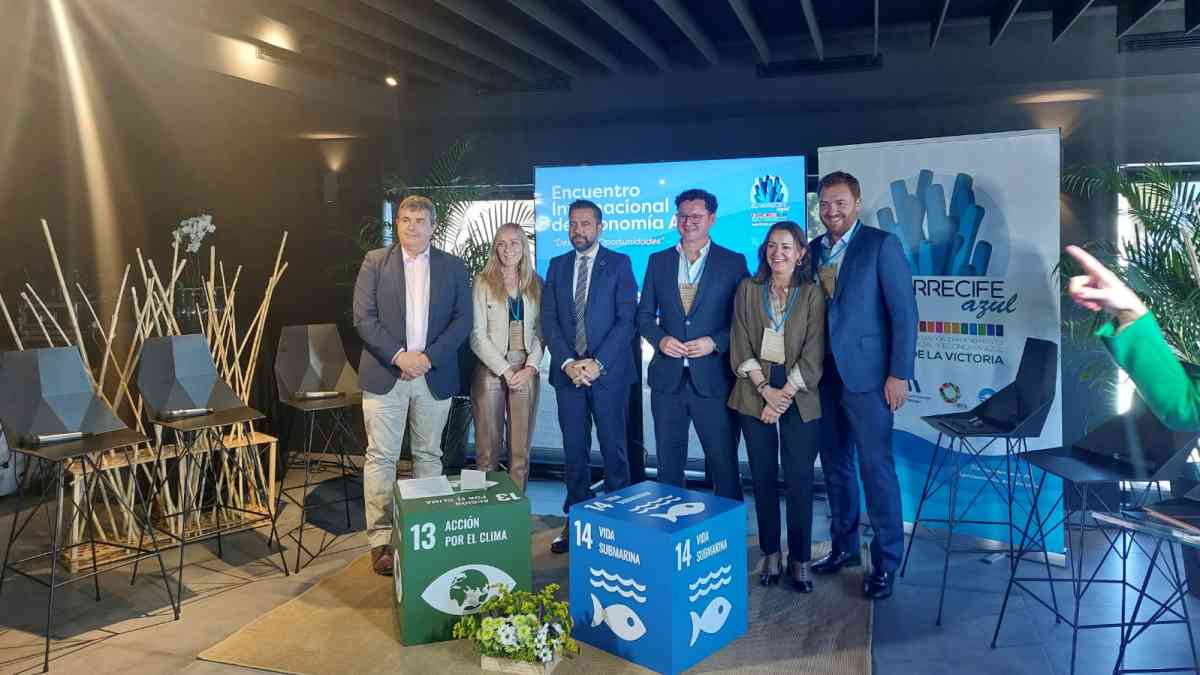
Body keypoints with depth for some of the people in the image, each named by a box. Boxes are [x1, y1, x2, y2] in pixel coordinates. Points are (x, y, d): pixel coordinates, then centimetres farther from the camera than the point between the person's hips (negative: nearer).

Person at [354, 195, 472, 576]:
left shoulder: (453, 268, 7)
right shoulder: (375, 262, 4)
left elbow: (462, 320, 1)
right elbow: (364, 318, -4)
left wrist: (428, 356, -11)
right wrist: (399, 356, -14)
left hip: (434, 376, 2)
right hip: (385, 374, -1)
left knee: (429, 455, 10)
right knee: (381, 457, 0)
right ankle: (380, 541, 7)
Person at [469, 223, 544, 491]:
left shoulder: (536, 285, 10)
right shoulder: (483, 282, 1)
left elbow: (539, 332, 8)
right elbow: (477, 335, -4)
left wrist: (529, 368, -7)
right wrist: (505, 371, -11)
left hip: (526, 372, 2)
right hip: (490, 371, -2)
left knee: (521, 449, 4)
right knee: (488, 448, 1)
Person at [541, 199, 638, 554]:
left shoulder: (619, 263, 1)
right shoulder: (557, 266, 11)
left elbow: (627, 319, -6)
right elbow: (548, 319, 5)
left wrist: (598, 363, -14)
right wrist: (567, 362, -8)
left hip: (609, 371, -3)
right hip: (568, 371, 3)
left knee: (614, 448, 3)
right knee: (574, 451, 8)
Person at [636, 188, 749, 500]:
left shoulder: (734, 262, 1)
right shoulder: (658, 261, 9)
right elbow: (644, 314, 12)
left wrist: (715, 342, -14)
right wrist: (660, 339, -7)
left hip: (713, 379, -3)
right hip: (668, 378, 3)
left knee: (724, 465, 2)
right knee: (668, 465, 12)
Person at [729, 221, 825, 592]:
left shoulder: (812, 294, 1)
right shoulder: (748, 289, 6)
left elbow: (813, 355, -4)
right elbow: (741, 345, 1)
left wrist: (783, 396, -11)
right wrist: (765, 390, -9)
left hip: (799, 396, -2)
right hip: (755, 392, 2)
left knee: (799, 479, -1)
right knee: (763, 476, 6)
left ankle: (800, 559, 13)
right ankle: (770, 555, 18)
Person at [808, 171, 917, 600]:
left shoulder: (881, 245, -5)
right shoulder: (813, 250, 11)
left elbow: (904, 312, -9)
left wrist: (899, 374, -13)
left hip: (865, 374, -5)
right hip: (823, 375, 6)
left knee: (876, 468, -2)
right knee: (835, 466, 14)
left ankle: (886, 562, 10)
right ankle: (844, 547, 28)